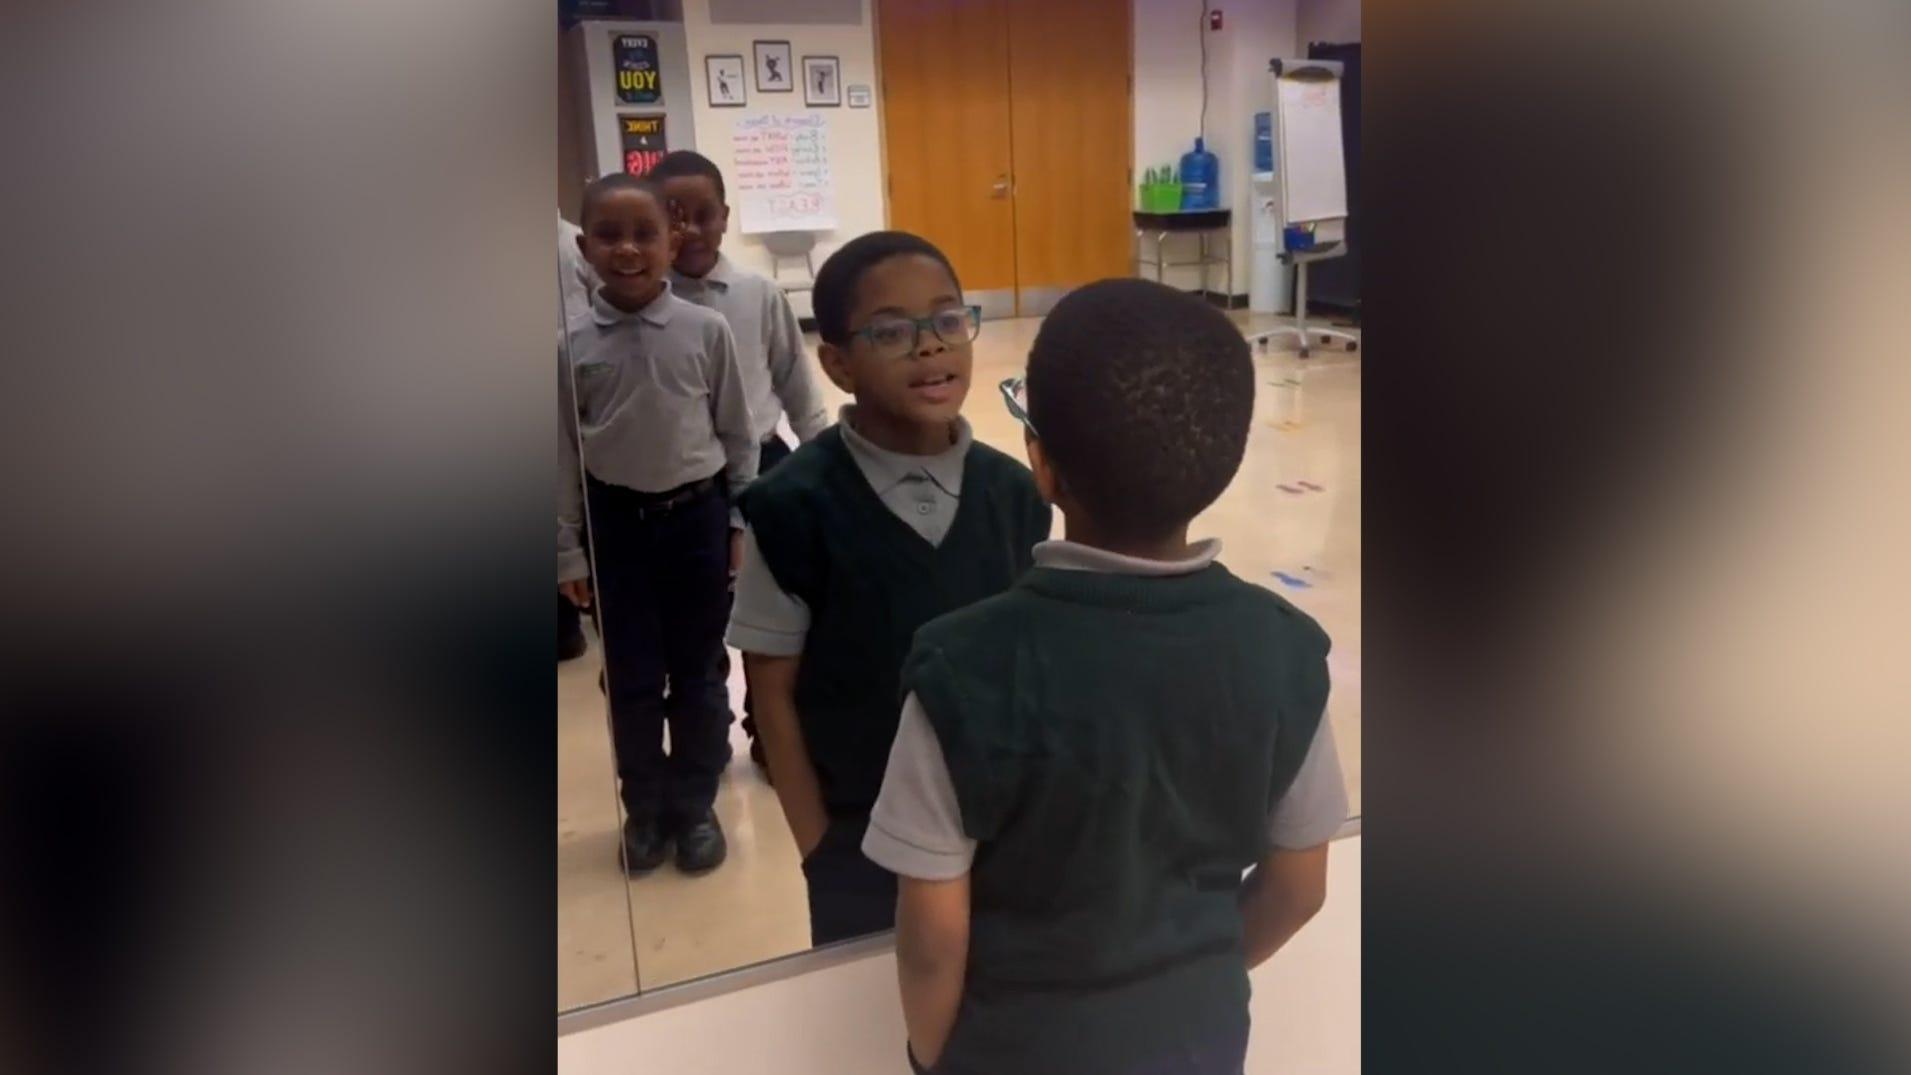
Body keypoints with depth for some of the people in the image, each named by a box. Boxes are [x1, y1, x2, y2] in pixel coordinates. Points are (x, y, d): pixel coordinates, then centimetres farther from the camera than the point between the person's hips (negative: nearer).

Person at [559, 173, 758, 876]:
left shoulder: (706, 330, -7)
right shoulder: (573, 345, -5)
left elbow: (736, 434, 1)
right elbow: (564, 452, 1)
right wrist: (567, 551, 1)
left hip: (697, 515, 0)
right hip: (616, 522, 1)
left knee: (698, 673, 11)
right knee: (631, 678, 11)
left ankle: (695, 807, 28)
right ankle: (645, 809, 29)